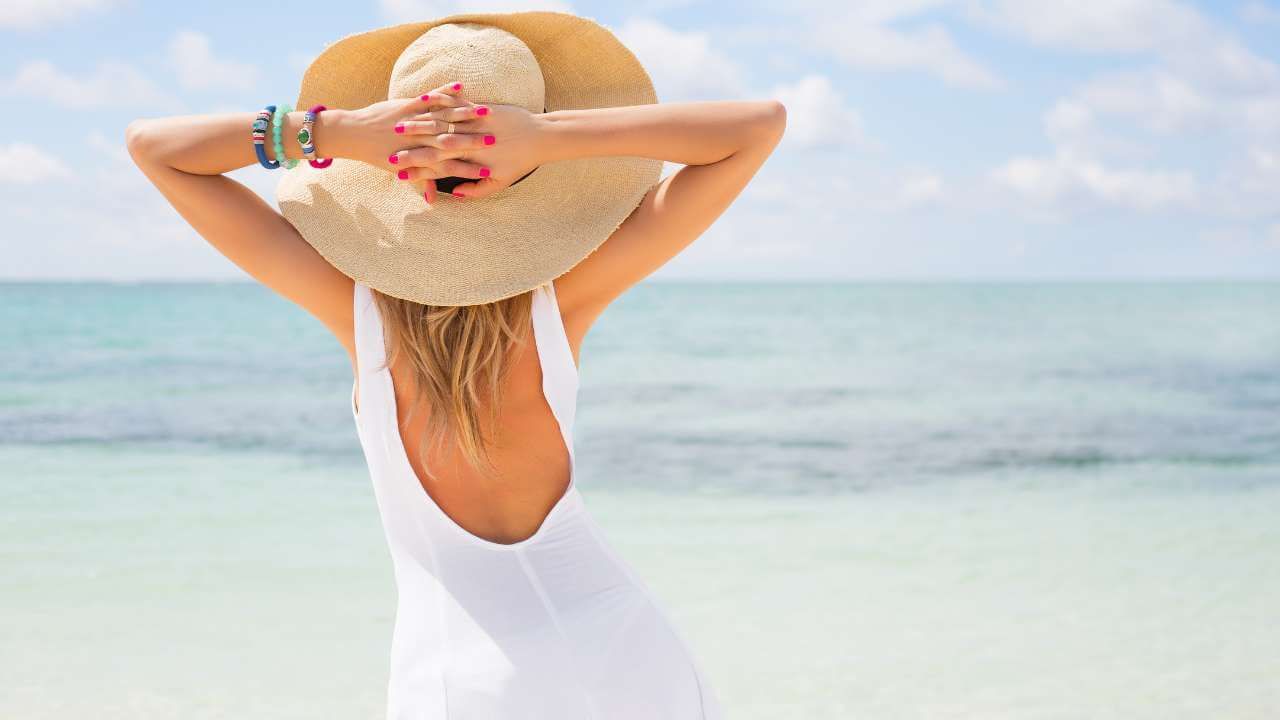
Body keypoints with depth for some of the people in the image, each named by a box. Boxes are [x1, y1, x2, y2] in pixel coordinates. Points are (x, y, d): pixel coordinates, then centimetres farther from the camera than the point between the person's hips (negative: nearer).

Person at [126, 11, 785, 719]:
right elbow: (762, 123, -9)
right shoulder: (563, 291, -12)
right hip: (618, 643, 1)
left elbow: (152, 143, -3)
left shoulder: (358, 301, -11)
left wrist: (337, 131, -17)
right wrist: (552, 135, -18)